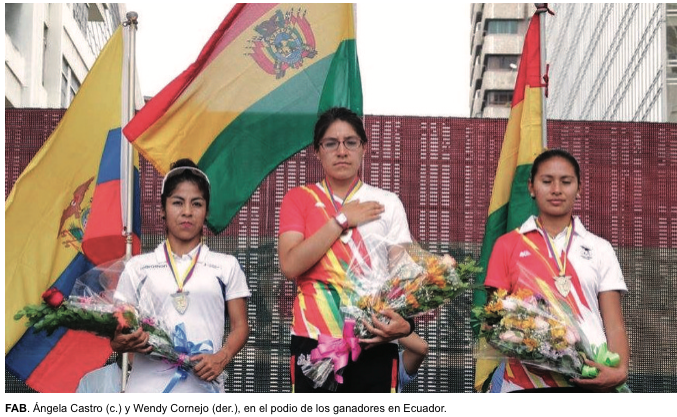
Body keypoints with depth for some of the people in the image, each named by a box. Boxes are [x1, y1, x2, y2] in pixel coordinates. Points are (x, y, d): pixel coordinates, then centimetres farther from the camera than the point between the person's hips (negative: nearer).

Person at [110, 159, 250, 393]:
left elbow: (240, 326, 11)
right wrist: (126, 343, -14)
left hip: (203, 389, 0)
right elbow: (116, 337, 10)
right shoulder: (138, 268, 12)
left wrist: (221, 358, -10)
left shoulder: (226, 266, 14)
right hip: (147, 389, 0)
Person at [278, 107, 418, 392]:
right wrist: (342, 220, -6)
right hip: (314, 340, 0)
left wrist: (405, 322, -17)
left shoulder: (387, 203, 10)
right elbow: (290, 266, -7)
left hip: (373, 344, 0)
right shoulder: (299, 199, 9)